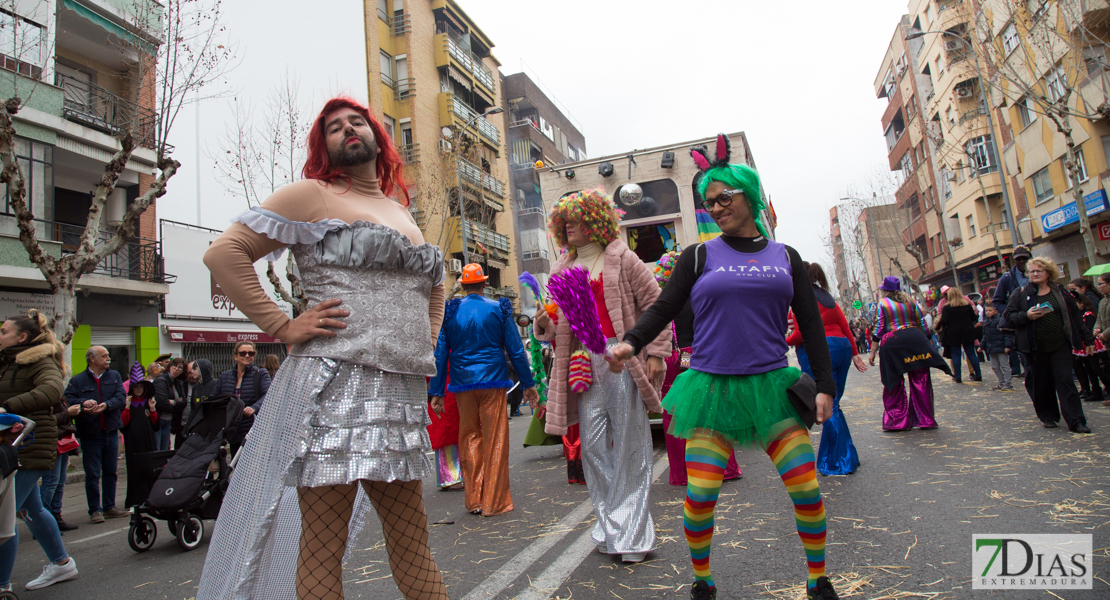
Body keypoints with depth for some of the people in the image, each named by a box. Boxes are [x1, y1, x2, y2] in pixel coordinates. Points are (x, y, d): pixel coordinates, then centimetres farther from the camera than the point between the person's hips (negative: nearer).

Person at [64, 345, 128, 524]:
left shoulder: (115, 376, 8)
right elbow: (68, 400, -12)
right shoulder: (77, 380, -1)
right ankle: (95, 510, 9)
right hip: (90, 434, -3)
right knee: (92, 474, 0)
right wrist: (83, 403, -30)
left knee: (110, 472, 11)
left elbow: (121, 396, -5)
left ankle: (109, 507, 21)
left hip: (111, 432, 3)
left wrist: (106, 405, -21)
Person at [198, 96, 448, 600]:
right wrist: (282, 327, -9)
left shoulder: (402, 213, 21)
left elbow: (434, 285, 35)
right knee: (322, 551, 1)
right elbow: (224, 252, -4)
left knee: (412, 544, 13)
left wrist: (427, 344, 19)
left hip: (401, 396, 6)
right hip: (333, 385, -6)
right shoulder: (312, 196, 3)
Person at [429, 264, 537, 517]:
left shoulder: (450, 312, 3)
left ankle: (474, 500, 15)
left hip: (463, 385, 2)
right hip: (492, 382, -2)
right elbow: (515, 350, 0)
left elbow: (440, 353, 2)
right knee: (495, 440, 3)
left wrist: (436, 392, 7)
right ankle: (494, 502, 8)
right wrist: (528, 384, 7)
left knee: (469, 439, 12)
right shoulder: (499, 309, 0)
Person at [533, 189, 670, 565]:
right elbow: (560, 328, 21)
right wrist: (545, 324, -2)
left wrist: (655, 352, -9)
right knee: (592, 444, 4)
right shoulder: (562, 270, 18)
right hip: (584, 363, 5)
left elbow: (656, 303, -1)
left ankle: (632, 533, 10)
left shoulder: (620, 259, 4)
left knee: (630, 443, 0)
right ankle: (610, 526, 19)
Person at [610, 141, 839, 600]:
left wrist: (824, 384, 4)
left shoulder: (784, 257, 10)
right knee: (699, 497, -4)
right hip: (712, 386, -1)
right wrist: (632, 342, -20)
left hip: (770, 385, 2)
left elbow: (811, 323, 11)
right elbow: (663, 309, -1)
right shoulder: (699, 257, 4)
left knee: (807, 489, 1)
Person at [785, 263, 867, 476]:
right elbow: (844, 325, 16)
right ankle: (847, 457, 21)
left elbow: (802, 333, -14)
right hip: (842, 347, 8)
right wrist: (854, 352, 19)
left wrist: (785, 342, 2)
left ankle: (841, 463, 2)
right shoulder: (825, 295, 18)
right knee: (832, 405, 15)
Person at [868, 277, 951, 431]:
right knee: (921, 381, 6)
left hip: (892, 343, -3)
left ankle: (897, 421, 7)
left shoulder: (882, 303, 3)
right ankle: (926, 419, 9)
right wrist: (926, 344, 24)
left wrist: (873, 352, -2)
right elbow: (921, 324, 13)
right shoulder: (910, 301, 14)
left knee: (894, 384, 4)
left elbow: (878, 329, -3)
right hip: (915, 339, 3)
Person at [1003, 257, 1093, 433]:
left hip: (1061, 346, 0)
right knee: (1041, 383, 6)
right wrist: (1026, 316, -18)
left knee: (1065, 380, -5)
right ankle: (1047, 416, 21)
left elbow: (1075, 318, 12)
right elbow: (1008, 314, 0)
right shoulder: (1021, 294, 3)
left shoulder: (1060, 292, 8)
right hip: (1036, 348, 0)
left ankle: (1076, 421, -3)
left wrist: (1087, 339, 13)